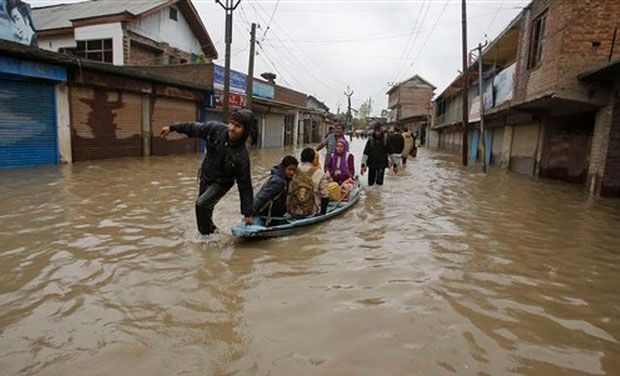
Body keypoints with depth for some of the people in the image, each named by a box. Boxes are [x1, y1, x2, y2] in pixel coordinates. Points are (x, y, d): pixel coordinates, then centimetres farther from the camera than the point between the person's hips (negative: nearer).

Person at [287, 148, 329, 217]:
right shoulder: (319, 173, -10)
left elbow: (290, 192, 6)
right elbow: (324, 196, -8)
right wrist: (322, 213, 8)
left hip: (291, 211, 4)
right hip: (310, 213, -3)